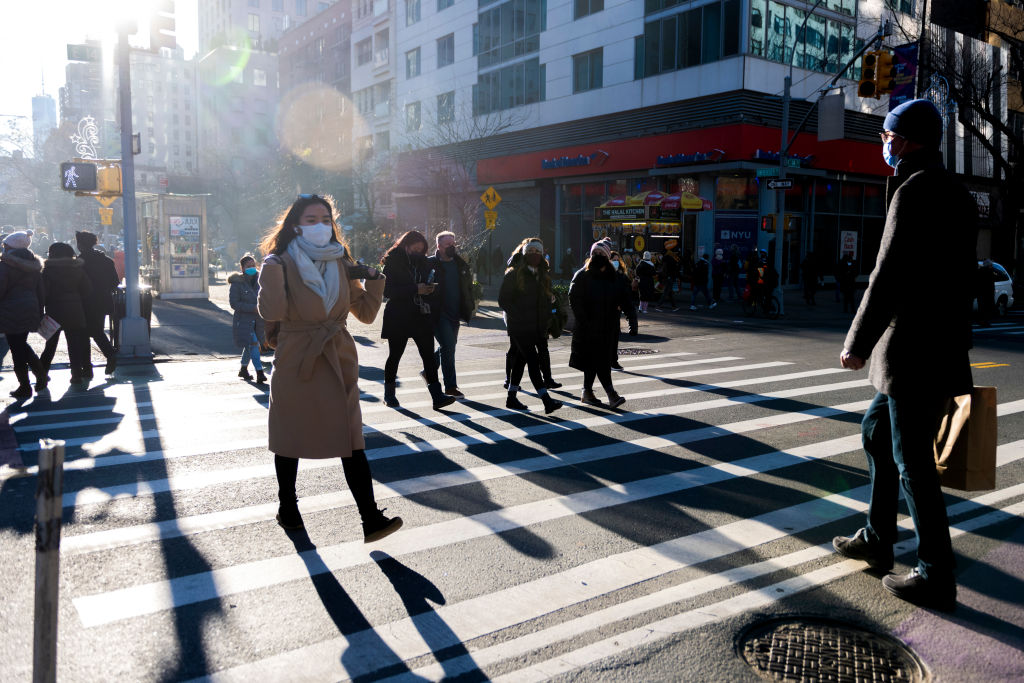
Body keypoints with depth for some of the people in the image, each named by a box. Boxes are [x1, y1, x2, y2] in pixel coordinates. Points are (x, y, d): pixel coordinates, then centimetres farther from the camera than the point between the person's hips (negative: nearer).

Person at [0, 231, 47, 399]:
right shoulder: (34, 265, 11)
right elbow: (41, 291, 13)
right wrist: (39, 312, 19)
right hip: (31, 310, 7)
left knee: (17, 348, 1)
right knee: (22, 344, 21)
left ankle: (24, 387, 6)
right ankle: (41, 375, 13)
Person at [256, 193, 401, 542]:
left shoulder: (341, 263, 9)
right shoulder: (282, 263, -5)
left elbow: (365, 313, 9)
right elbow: (272, 312, -21)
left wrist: (374, 280, -4)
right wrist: (272, 267, -23)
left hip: (339, 361, 3)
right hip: (295, 364, -2)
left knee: (351, 440, -4)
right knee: (290, 438, 12)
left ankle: (371, 518, -4)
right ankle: (288, 508, 32)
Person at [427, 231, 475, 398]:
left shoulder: (461, 265, 11)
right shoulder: (430, 264, -7)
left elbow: (468, 287, 18)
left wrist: (470, 307, 10)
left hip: (454, 315, 7)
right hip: (438, 314, -6)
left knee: (447, 346, 16)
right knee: (448, 346, -10)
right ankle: (450, 386, 0)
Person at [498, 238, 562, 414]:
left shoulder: (542, 275, 15)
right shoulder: (513, 274, -5)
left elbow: (546, 299, 21)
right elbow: (503, 300, -7)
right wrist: (518, 315, -15)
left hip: (537, 327, 7)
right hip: (519, 326, -7)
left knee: (520, 359, 14)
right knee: (533, 360, -14)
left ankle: (511, 398, 24)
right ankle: (546, 401, -19)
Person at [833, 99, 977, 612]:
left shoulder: (917, 189, -15)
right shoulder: (953, 191, 16)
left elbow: (889, 277, -21)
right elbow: (956, 274, 19)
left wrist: (857, 344, -14)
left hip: (916, 354, -11)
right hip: (936, 348, 11)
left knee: (912, 462, -2)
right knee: (877, 430, 21)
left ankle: (936, 578, 9)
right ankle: (877, 540, 33)